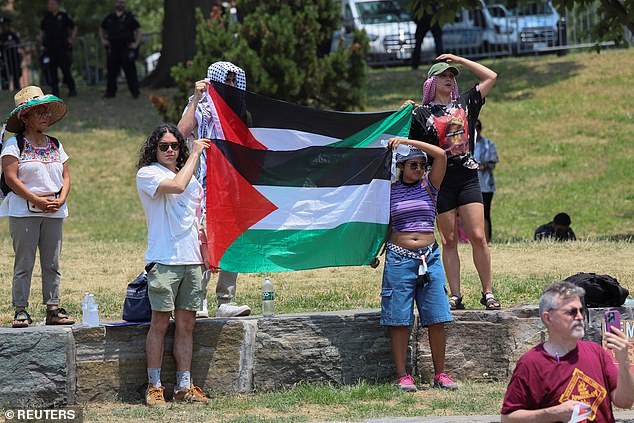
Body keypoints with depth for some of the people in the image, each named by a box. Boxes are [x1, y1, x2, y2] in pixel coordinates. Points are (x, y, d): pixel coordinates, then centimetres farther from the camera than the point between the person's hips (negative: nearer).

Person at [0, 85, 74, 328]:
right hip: (23, 212, -5)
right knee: (24, 263, -4)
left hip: (54, 212, 5)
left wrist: (60, 200, -5)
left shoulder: (55, 146, 15)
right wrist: (38, 201, -14)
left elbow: (66, 177, 14)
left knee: (52, 264, 5)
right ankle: (21, 310, 0)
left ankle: (53, 310, 8)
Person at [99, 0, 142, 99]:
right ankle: (110, 92, 11)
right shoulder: (109, 18, 14)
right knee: (112, 70, 4)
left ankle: (135, 92, -2)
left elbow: (139, 30, 2)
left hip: (126, 49, -4)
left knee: (130, 70, -5)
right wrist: (103, 40, 15)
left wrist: (136, 43, -7)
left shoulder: (130, 17, 3)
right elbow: (101, 29, 29)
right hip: (113, 48, 4)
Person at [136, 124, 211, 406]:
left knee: (186, 324, 5)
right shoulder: (147, 174, -1)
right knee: (160, 323, -6)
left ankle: (184, 387, 8)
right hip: (163, 260, -6)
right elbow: (177, 186, -19)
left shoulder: (191, 177, 21)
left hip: (191, 260, 6)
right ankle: (154, 387, -2)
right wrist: (195, 154, -11)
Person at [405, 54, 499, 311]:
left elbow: (491, 77, 17)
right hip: (441, 182, -1)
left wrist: (459, 60, 14)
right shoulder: (422, 114, 4)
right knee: (449, 240, 1)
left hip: (468, 178, 1)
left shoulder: (464, 103, 12)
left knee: (477, 236, -7)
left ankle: (488, 293, -1)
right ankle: (455, 297, 4)